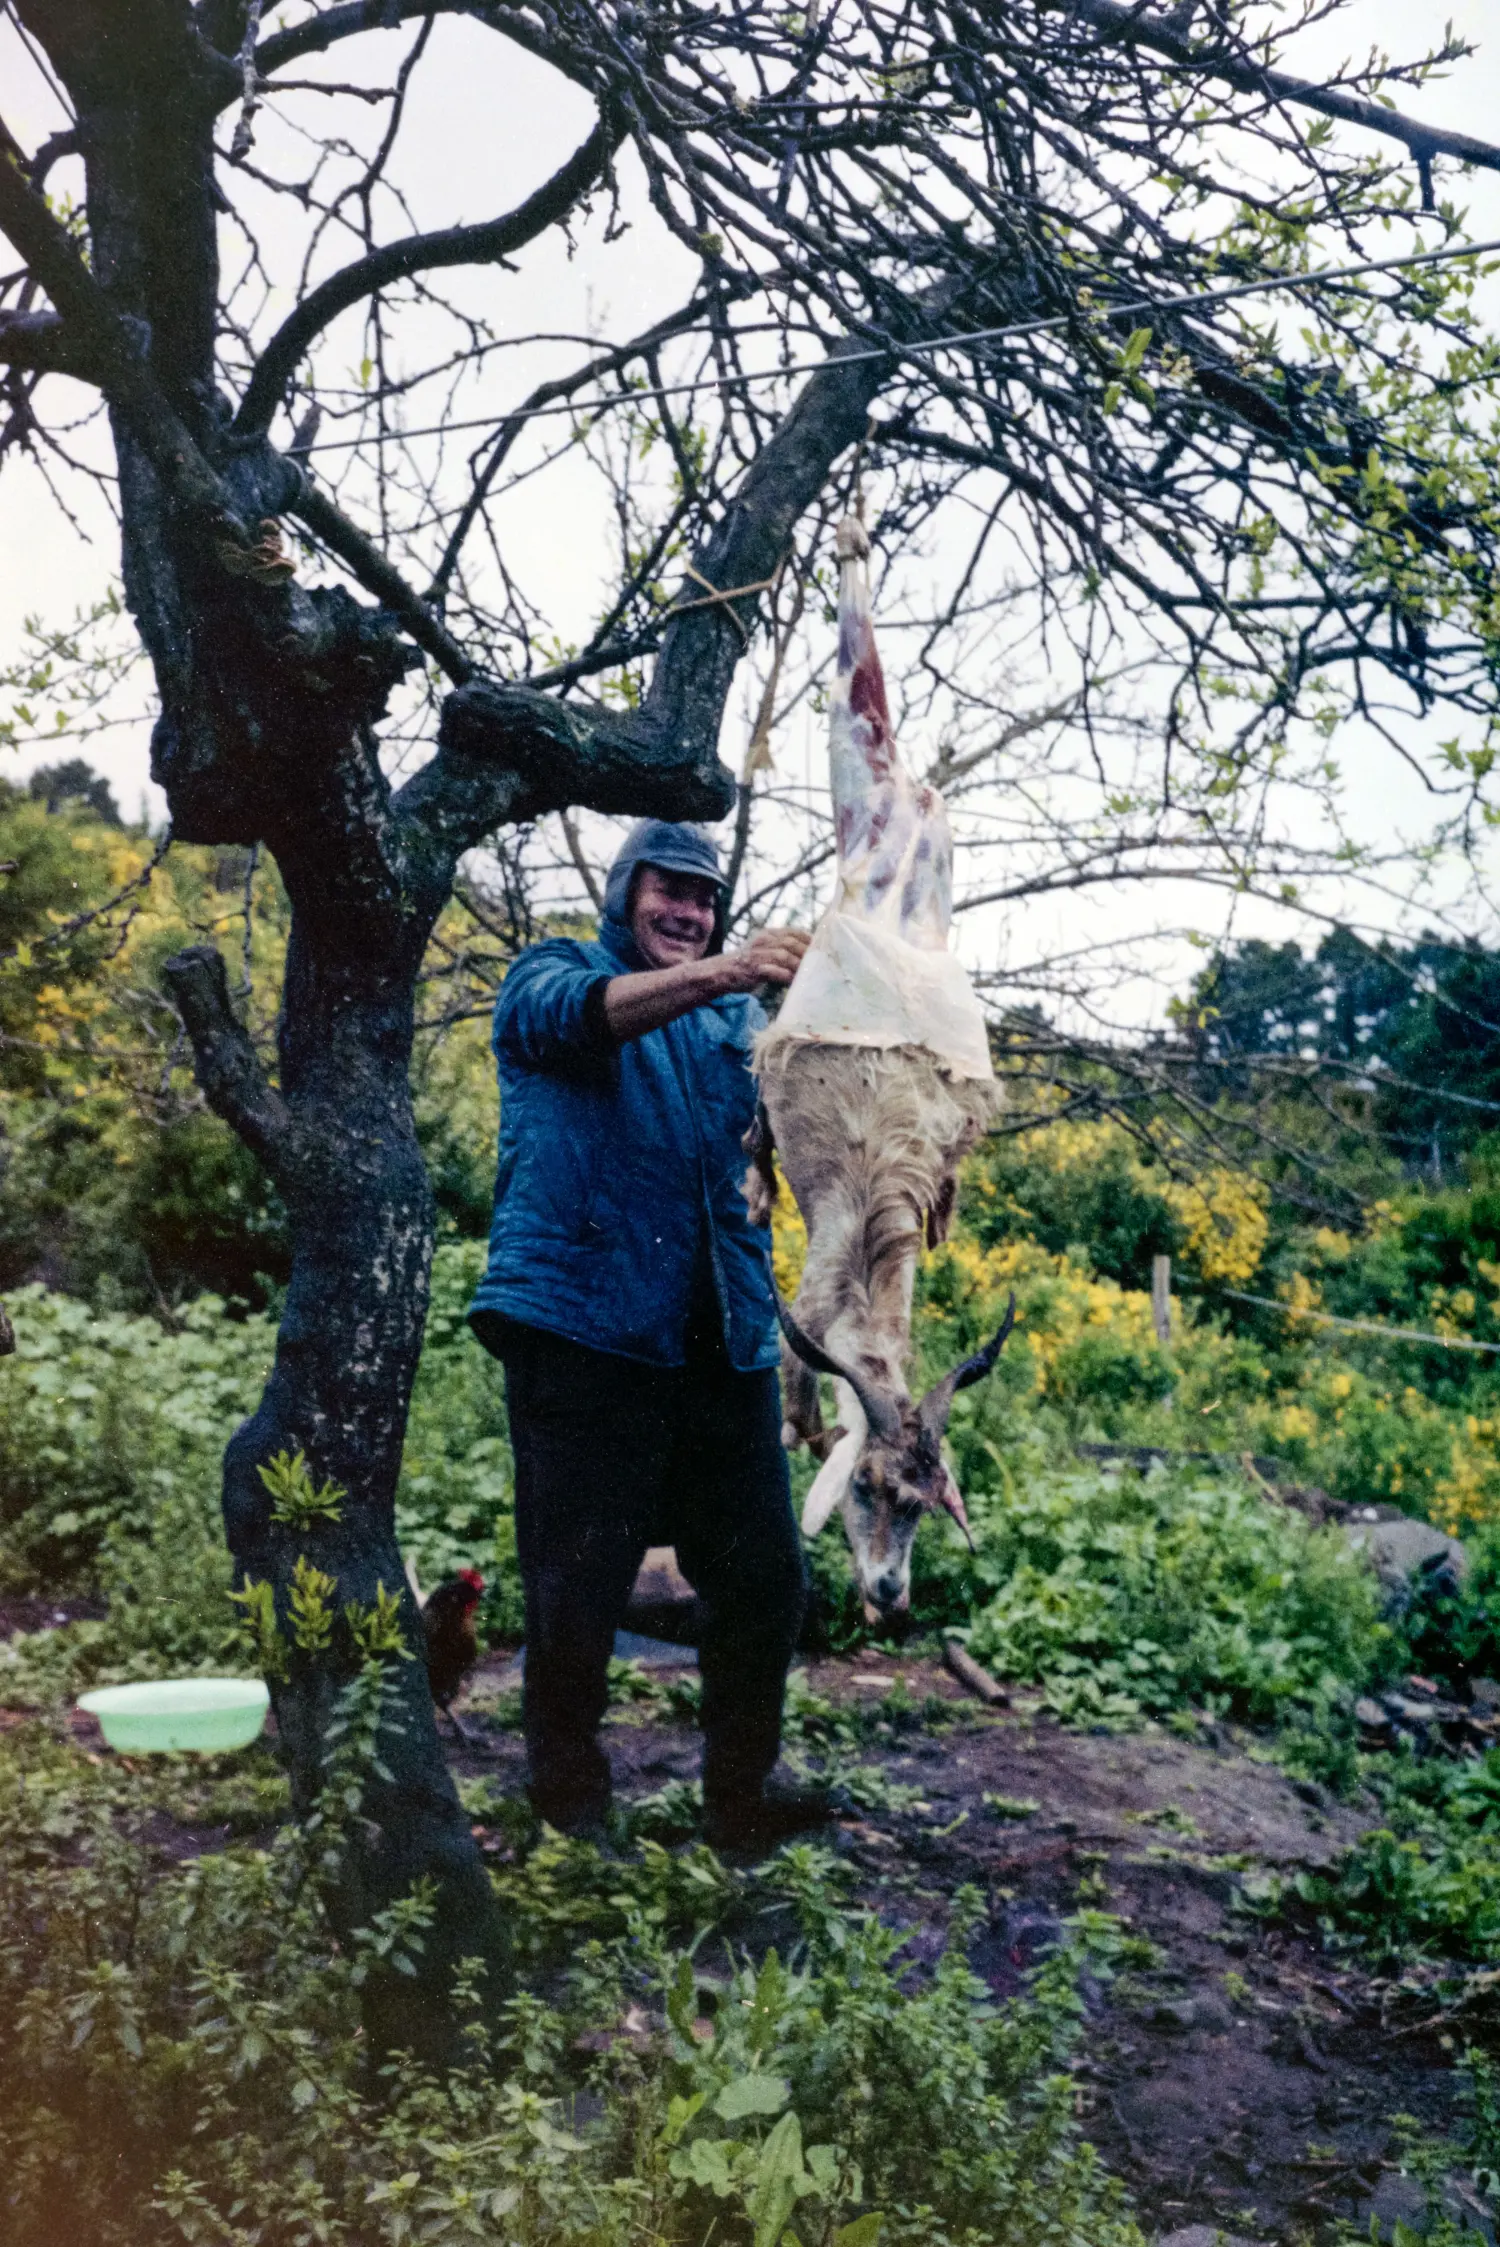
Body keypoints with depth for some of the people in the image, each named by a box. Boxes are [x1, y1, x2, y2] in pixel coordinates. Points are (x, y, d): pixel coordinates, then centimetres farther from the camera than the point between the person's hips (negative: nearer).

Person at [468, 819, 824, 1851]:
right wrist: (716, 975, -33)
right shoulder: (554, 973, 8)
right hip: (582, 1328, -5)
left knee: (765, 1576, 7)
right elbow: (575, 1014, -17)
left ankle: (743, 1790, 26)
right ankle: (568, 1793, 21)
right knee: (578, 1583, 0)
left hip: (722, 1339, 5)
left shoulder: (735, 1016, 22)